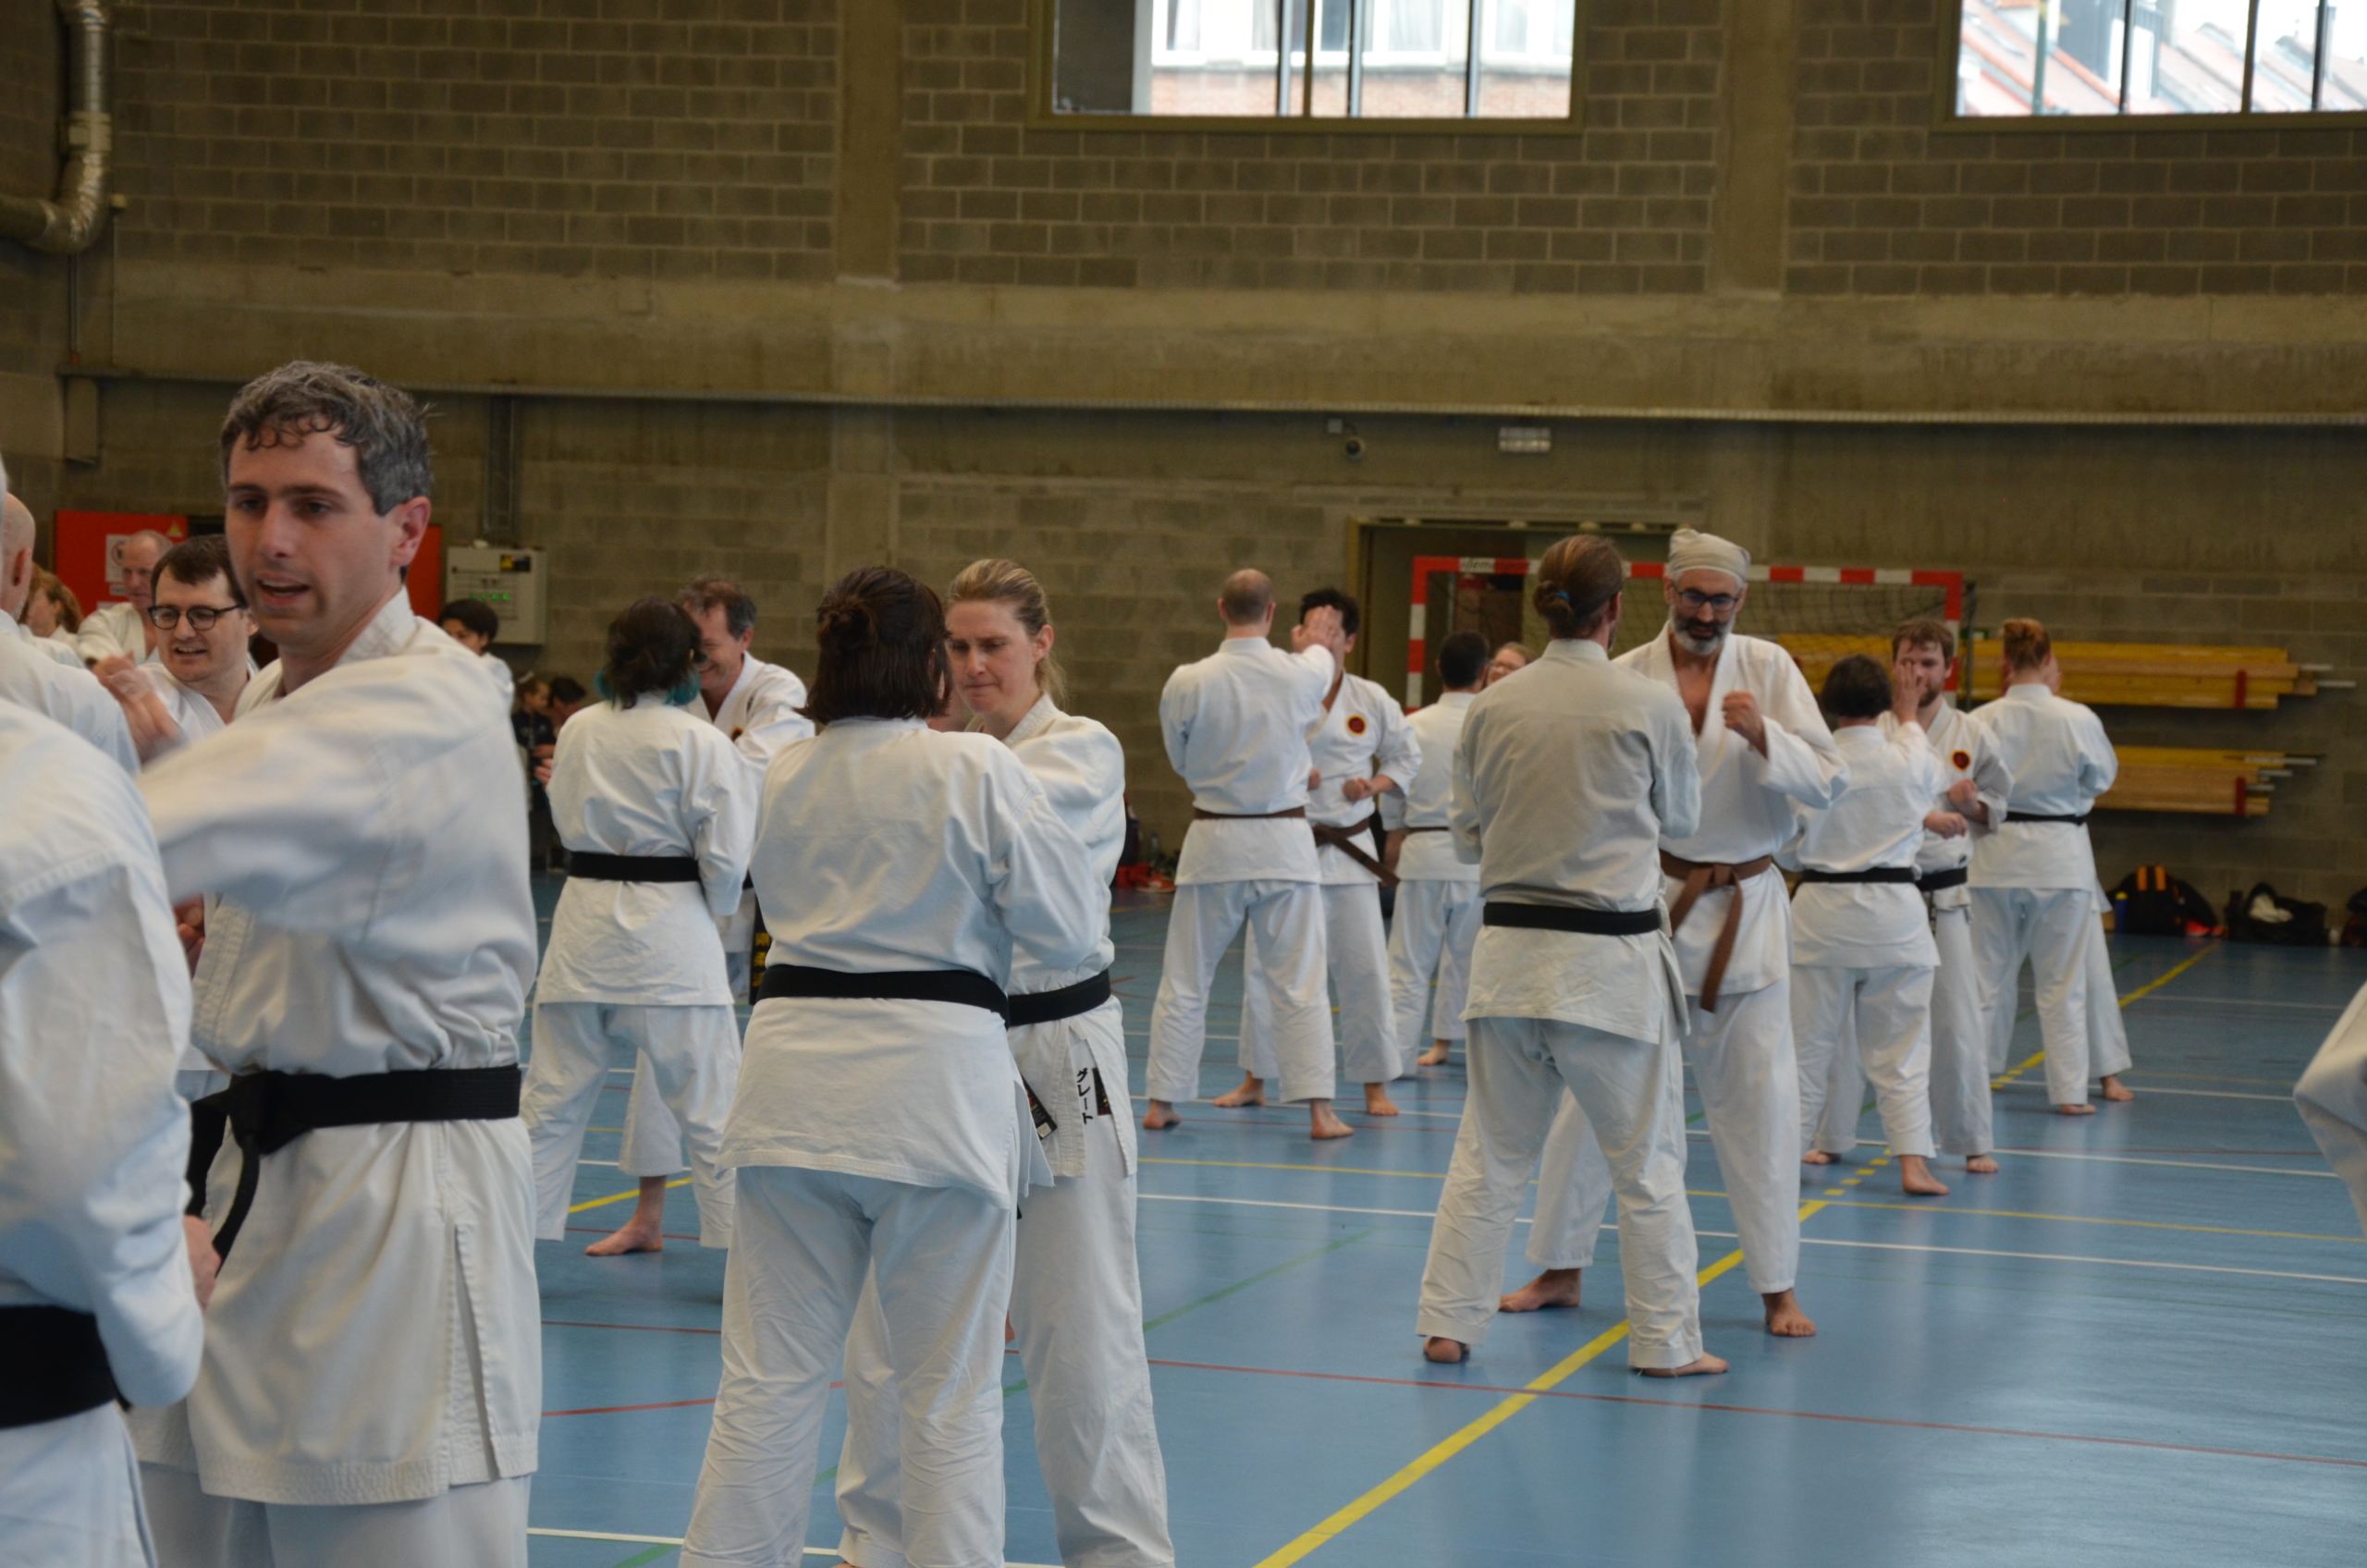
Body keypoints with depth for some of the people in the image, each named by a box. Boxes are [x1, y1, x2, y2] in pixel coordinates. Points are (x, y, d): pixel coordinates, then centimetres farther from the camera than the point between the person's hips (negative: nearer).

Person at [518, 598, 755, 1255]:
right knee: (713, 1109, 2)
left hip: (584, 924, 4)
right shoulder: (700, 742, -10)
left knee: (553, 1102, 13)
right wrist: (713, 905, 8)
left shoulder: (578, 731, 3)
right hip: (671, 933, -4)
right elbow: (726, 852, -10)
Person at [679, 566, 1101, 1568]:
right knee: (952, 1398, 6)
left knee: (769, 1379, 10)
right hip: (938, 1085, -4)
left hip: (797, 1083, 4)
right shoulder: (979, 771, -10)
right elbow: (1070, 931, -5)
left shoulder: (781, 777, 5)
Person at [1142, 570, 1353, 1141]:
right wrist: (1314, 644, 42)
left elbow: (1180, 757, 5)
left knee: (1184, 982, 11)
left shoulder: (1187, 683, -12)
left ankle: (1160, 1103, 17)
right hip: (1284, 842, 0)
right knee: (1300, 984, 5)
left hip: (1213, 843, 0)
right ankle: (1319, 1110, 2)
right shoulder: (1301, 676, -8)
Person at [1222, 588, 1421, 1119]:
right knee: (1265, 965, 6)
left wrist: (1376, 785, -5)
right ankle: (1255, 1079, 21)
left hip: (1348, 852, 1)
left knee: (1365, 969, 0)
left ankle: (1376, 1086, 11)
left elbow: (1407, 758, 13)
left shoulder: (1373, 701, 1)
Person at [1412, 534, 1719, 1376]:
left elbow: (1469, 833, 10)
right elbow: (1679, 816, 7)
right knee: (1647, 1161, 8)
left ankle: (1447, 1323, 15)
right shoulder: (1650, 705, -10)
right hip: (1611, 956, -3)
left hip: (1510, 949, 3)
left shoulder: (1492, 707, -1)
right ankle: (1665, 1342, 13)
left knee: (1490, 1152, 14)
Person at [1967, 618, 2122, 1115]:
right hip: (2060, 856, -1)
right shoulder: (2078, 720, -13)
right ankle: (2070, 1090, 11)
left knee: (1990, 976, 13)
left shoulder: (1984, 720, -11)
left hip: (1997, 853, 1)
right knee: (2062, 981, 8)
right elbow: (2101, 778, 4)